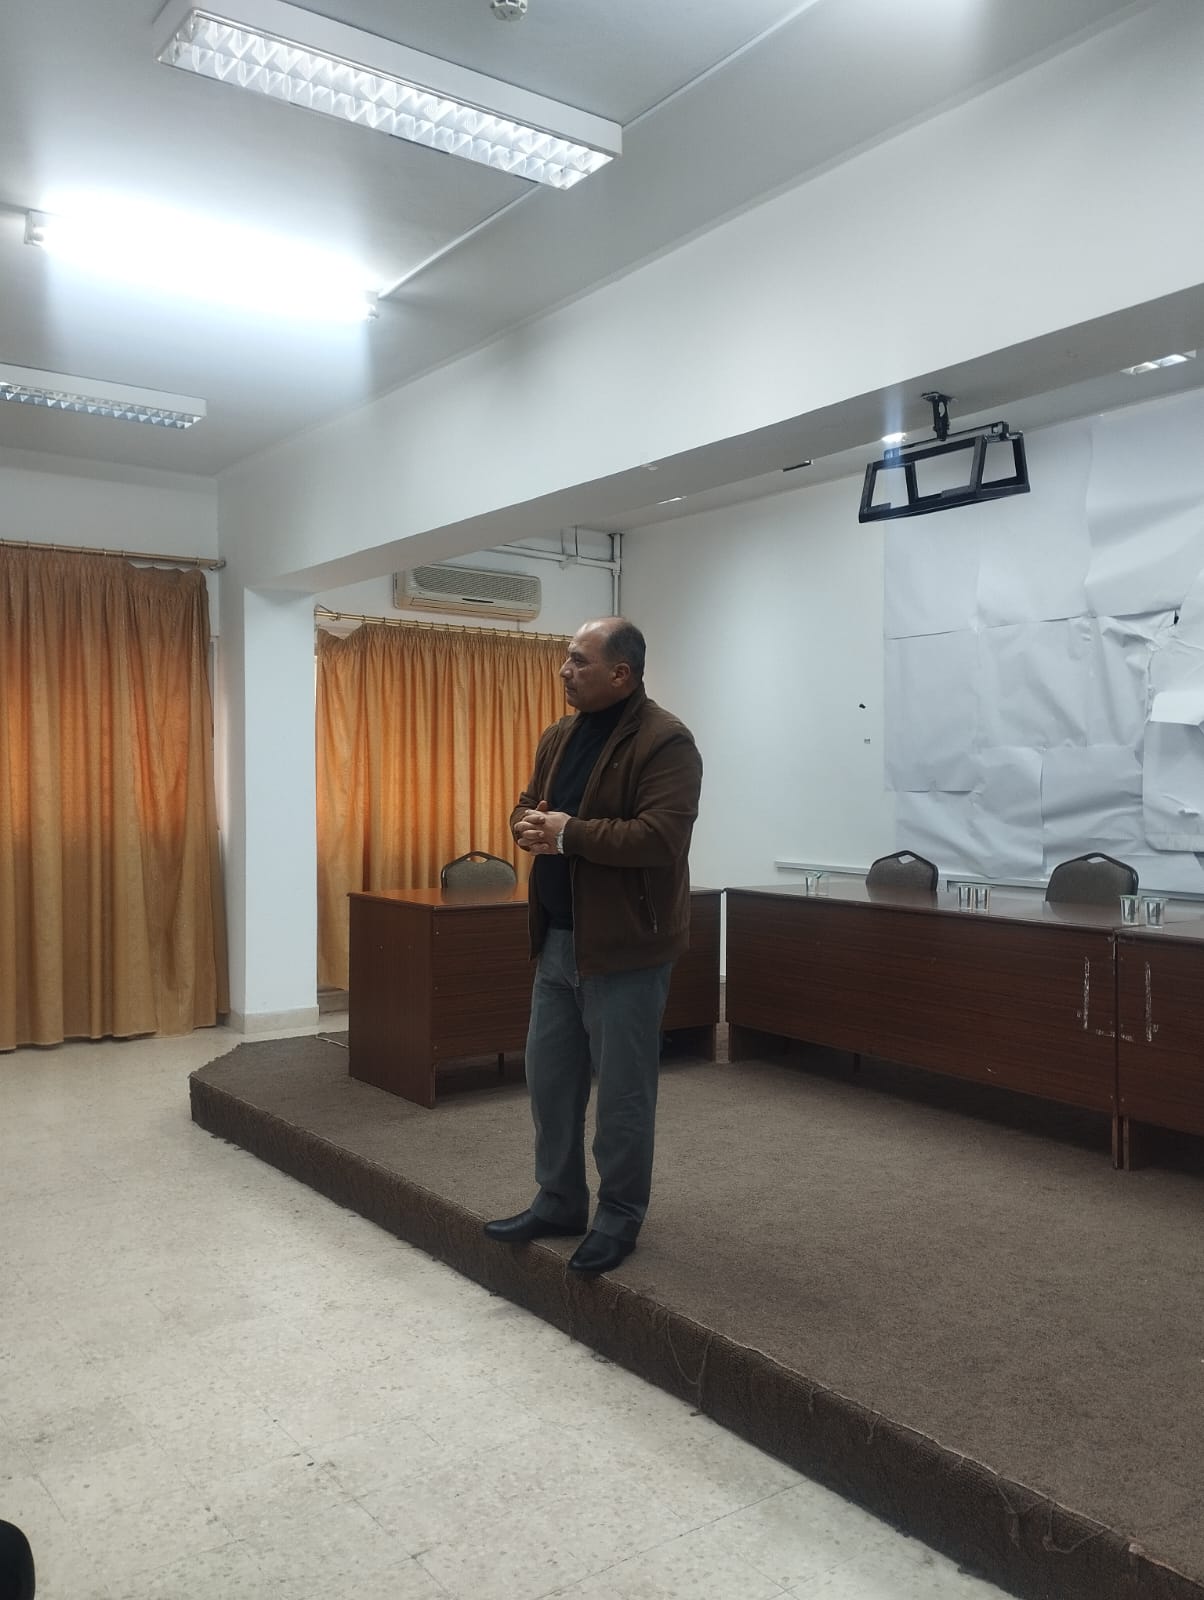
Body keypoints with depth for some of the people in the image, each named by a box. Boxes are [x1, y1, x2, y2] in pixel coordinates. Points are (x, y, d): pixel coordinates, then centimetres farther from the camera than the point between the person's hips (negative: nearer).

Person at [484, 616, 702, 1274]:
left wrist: (568, 834, -22)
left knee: (622, 1090, 5)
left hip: (624, 945, -8)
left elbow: (661, 837, -25)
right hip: (557, 941, 8)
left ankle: (619, 1217, 22)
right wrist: (530, 825, -6)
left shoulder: (665, 741, -15)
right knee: (548, 1077, 15)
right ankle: (559, 1202, 32)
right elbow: (525, 806, 18)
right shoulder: (558, 736, 11)